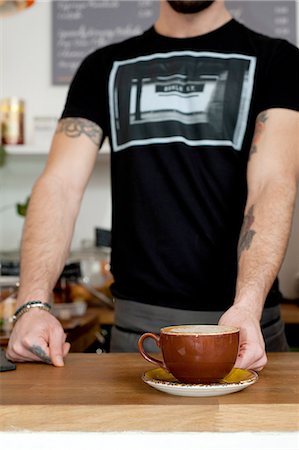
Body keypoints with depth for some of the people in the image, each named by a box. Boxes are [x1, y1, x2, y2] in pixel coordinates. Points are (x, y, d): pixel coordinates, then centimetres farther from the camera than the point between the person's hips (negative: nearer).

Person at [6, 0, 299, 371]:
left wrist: (247, 307, -29)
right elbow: (60, 185, -3)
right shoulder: (105, 67, 9)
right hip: (137, 324, 1)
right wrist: (33, 304, -17)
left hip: (247, 324, -1)